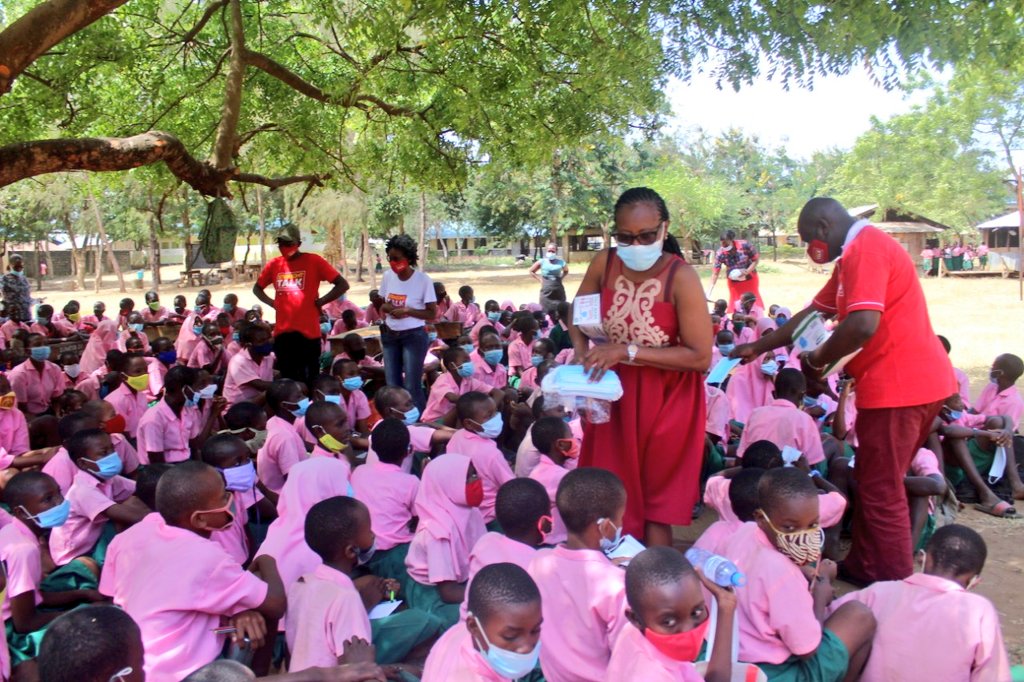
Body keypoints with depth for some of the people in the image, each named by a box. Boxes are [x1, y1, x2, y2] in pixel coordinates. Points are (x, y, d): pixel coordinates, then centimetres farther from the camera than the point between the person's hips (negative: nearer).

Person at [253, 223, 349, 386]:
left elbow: (343, 285, -5)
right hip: (282, 332, 4)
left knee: (310, 380, 2)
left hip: (308, 331, -4)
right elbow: (257, 288, 24)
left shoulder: (313, 261, -3)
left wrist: (320, 301, -8)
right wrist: (272, 303, 8)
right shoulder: (274, 264, 9)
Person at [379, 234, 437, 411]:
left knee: (411, 386, -5)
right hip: (390, 336, 5)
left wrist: (407, 311, -22)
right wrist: (385, 307, -10)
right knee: (392, 385, 8)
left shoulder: (423, 280, -13)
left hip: (414, 336, -5)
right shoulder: (387, 276, 2)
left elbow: (432, 314, -10)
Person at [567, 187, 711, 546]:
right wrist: (584, 357, -13)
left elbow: (701, 357, -24)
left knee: (657, 502, 8)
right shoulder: (604, 264, -11)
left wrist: (628, 351, -27)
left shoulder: (681, 277, -24)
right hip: (615, 390, 4)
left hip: (667, 398, -4)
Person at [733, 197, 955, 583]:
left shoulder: (865, 249, -15)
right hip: (916, 381, 11)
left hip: (899, 385, -11)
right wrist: (757, 348, 24)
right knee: (873, 483, 20)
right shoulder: (856, 255, 20)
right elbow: (812, 314, 24)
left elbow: (862, 325, -27)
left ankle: (895, 589, 10)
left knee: (882, 492, -1)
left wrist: (816, 361, -12)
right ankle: (863, 566, 33)